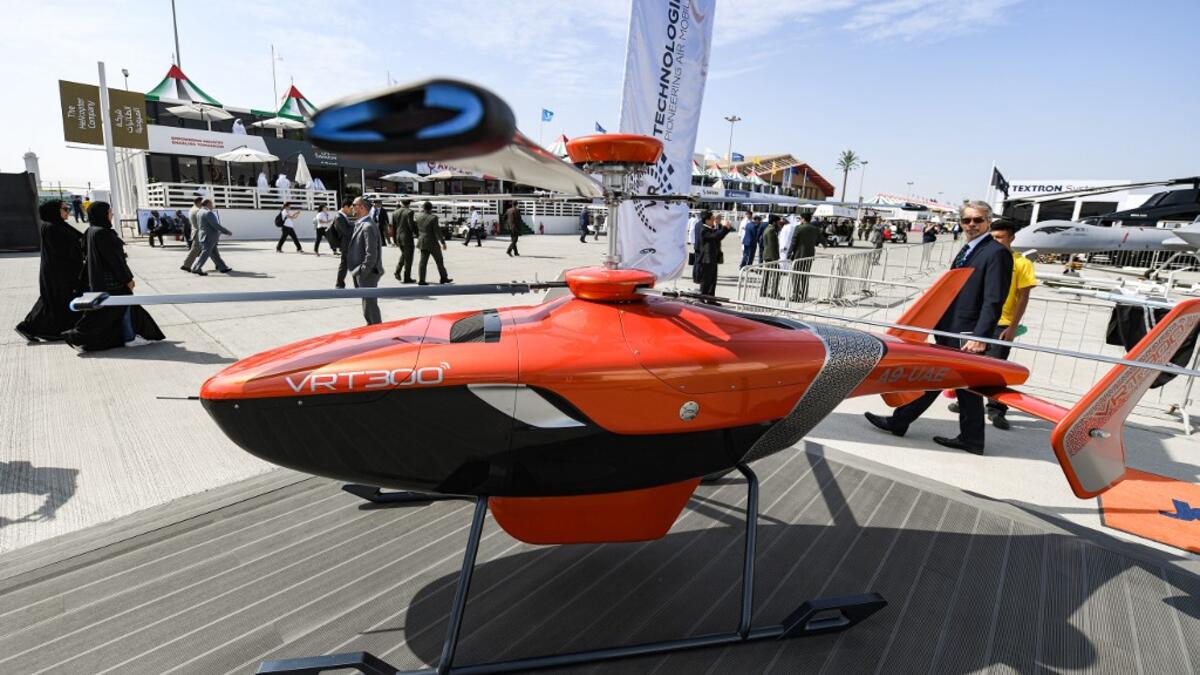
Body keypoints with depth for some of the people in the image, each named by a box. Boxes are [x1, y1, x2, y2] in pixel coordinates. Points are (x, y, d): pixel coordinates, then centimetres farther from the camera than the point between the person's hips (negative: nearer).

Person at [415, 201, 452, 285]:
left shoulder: (418, 216, 0)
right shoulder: (433, 218, -17)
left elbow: (413, 224, 18)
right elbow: (437, 231, -18)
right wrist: (443, 242, -12)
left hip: (422, 242, 6)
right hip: (432, 243, -6)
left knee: (423, 261, 6)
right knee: (439, 261, 9)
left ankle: (421, 280, 0)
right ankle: (443, 278, 17)